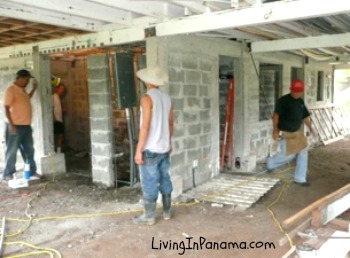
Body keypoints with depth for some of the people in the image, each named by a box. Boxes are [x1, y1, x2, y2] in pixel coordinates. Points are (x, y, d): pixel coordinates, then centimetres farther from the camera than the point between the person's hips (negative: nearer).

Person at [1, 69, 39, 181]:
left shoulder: (22, 90, 13)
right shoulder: (10, 90, -13)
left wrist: (34, 89, 26)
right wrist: (11, 124, -22)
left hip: (26, 126, 9)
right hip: (15, 126, -8)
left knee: (29, 150, 13)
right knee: (12, 151, 0)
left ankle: (32, 171, 23)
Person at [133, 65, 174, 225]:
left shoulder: (147, 98, -14)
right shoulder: (167, 98, 7)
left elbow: (145, 126, -19)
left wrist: (138, 150, -16)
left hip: (150, 149, -7)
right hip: (164, 148, 7)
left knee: (149, 183, 2)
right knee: (165, 180, 15)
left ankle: (149, 217, 11)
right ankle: (167, 212, 26)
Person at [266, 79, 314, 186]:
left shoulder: (301, 102, 7)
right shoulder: (283, 101, -16)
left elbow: (305, 116, 13)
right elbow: (276, 115, -23)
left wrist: (310, 127, -1)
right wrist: (275, 130, -32)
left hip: (297, 132, 7)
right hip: (285, 133, -7)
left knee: (303, 153, 4)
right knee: (289, 155, -1)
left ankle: (300, 178, 15)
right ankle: (270, 162, 27)